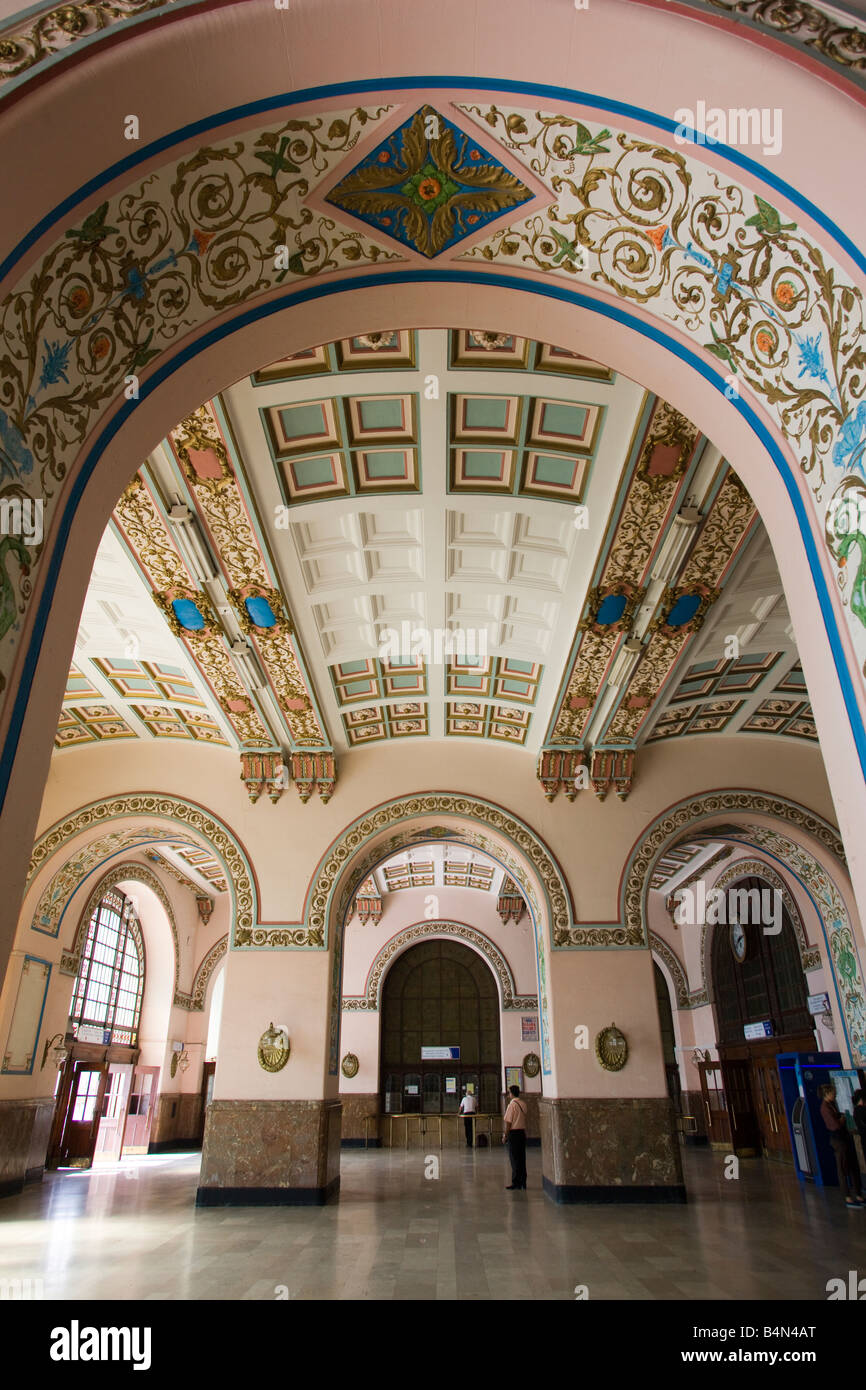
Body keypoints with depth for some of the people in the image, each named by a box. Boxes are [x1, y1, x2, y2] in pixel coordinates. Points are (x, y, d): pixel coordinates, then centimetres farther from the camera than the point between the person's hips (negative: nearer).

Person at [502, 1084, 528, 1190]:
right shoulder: (523, 1104, 5)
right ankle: (522, 1183, 17)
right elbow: (524, 1119, 10)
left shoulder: (512, 1104, -15)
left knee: (515, 1159, 1)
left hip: (513, 1133, -7)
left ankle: (516, 1184, 5)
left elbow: (508, 1122, -14)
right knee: (522, 1158, 12)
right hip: (522, 1132, 7)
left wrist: (505, 1136, -6)